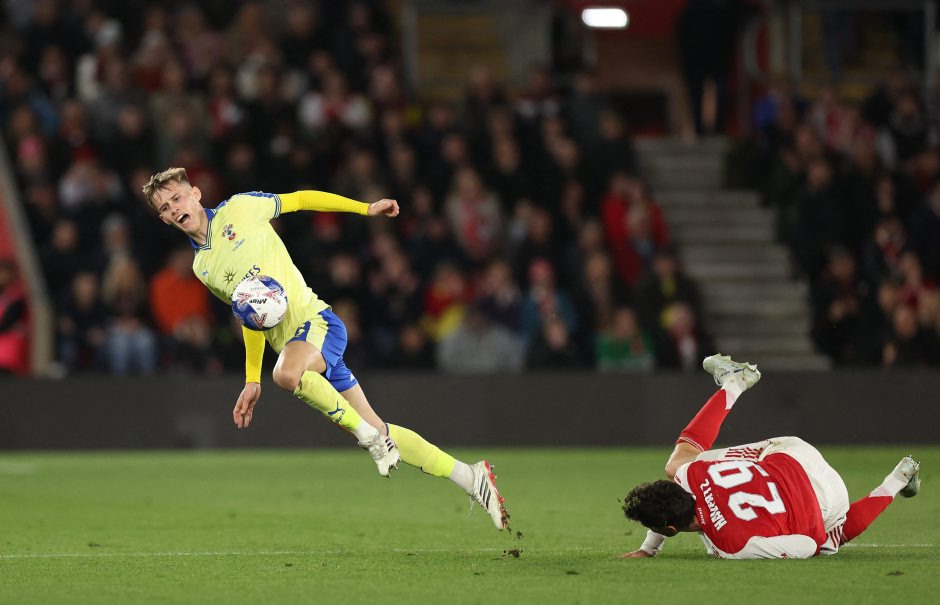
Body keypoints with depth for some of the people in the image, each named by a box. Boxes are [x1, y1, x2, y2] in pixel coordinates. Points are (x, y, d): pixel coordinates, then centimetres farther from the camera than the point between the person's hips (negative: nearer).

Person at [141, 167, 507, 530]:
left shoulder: (238, 209, 2)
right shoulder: (201, 268, 16)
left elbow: (299, 200, 10)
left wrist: (365, 209, 5)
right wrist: (252, 381, 21)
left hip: (315, 320, -5)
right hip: (289, 343, 5)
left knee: (287, 373, -38)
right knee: (377, 432, -1)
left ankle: (370, 435, -19)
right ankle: (471, 478, 7)